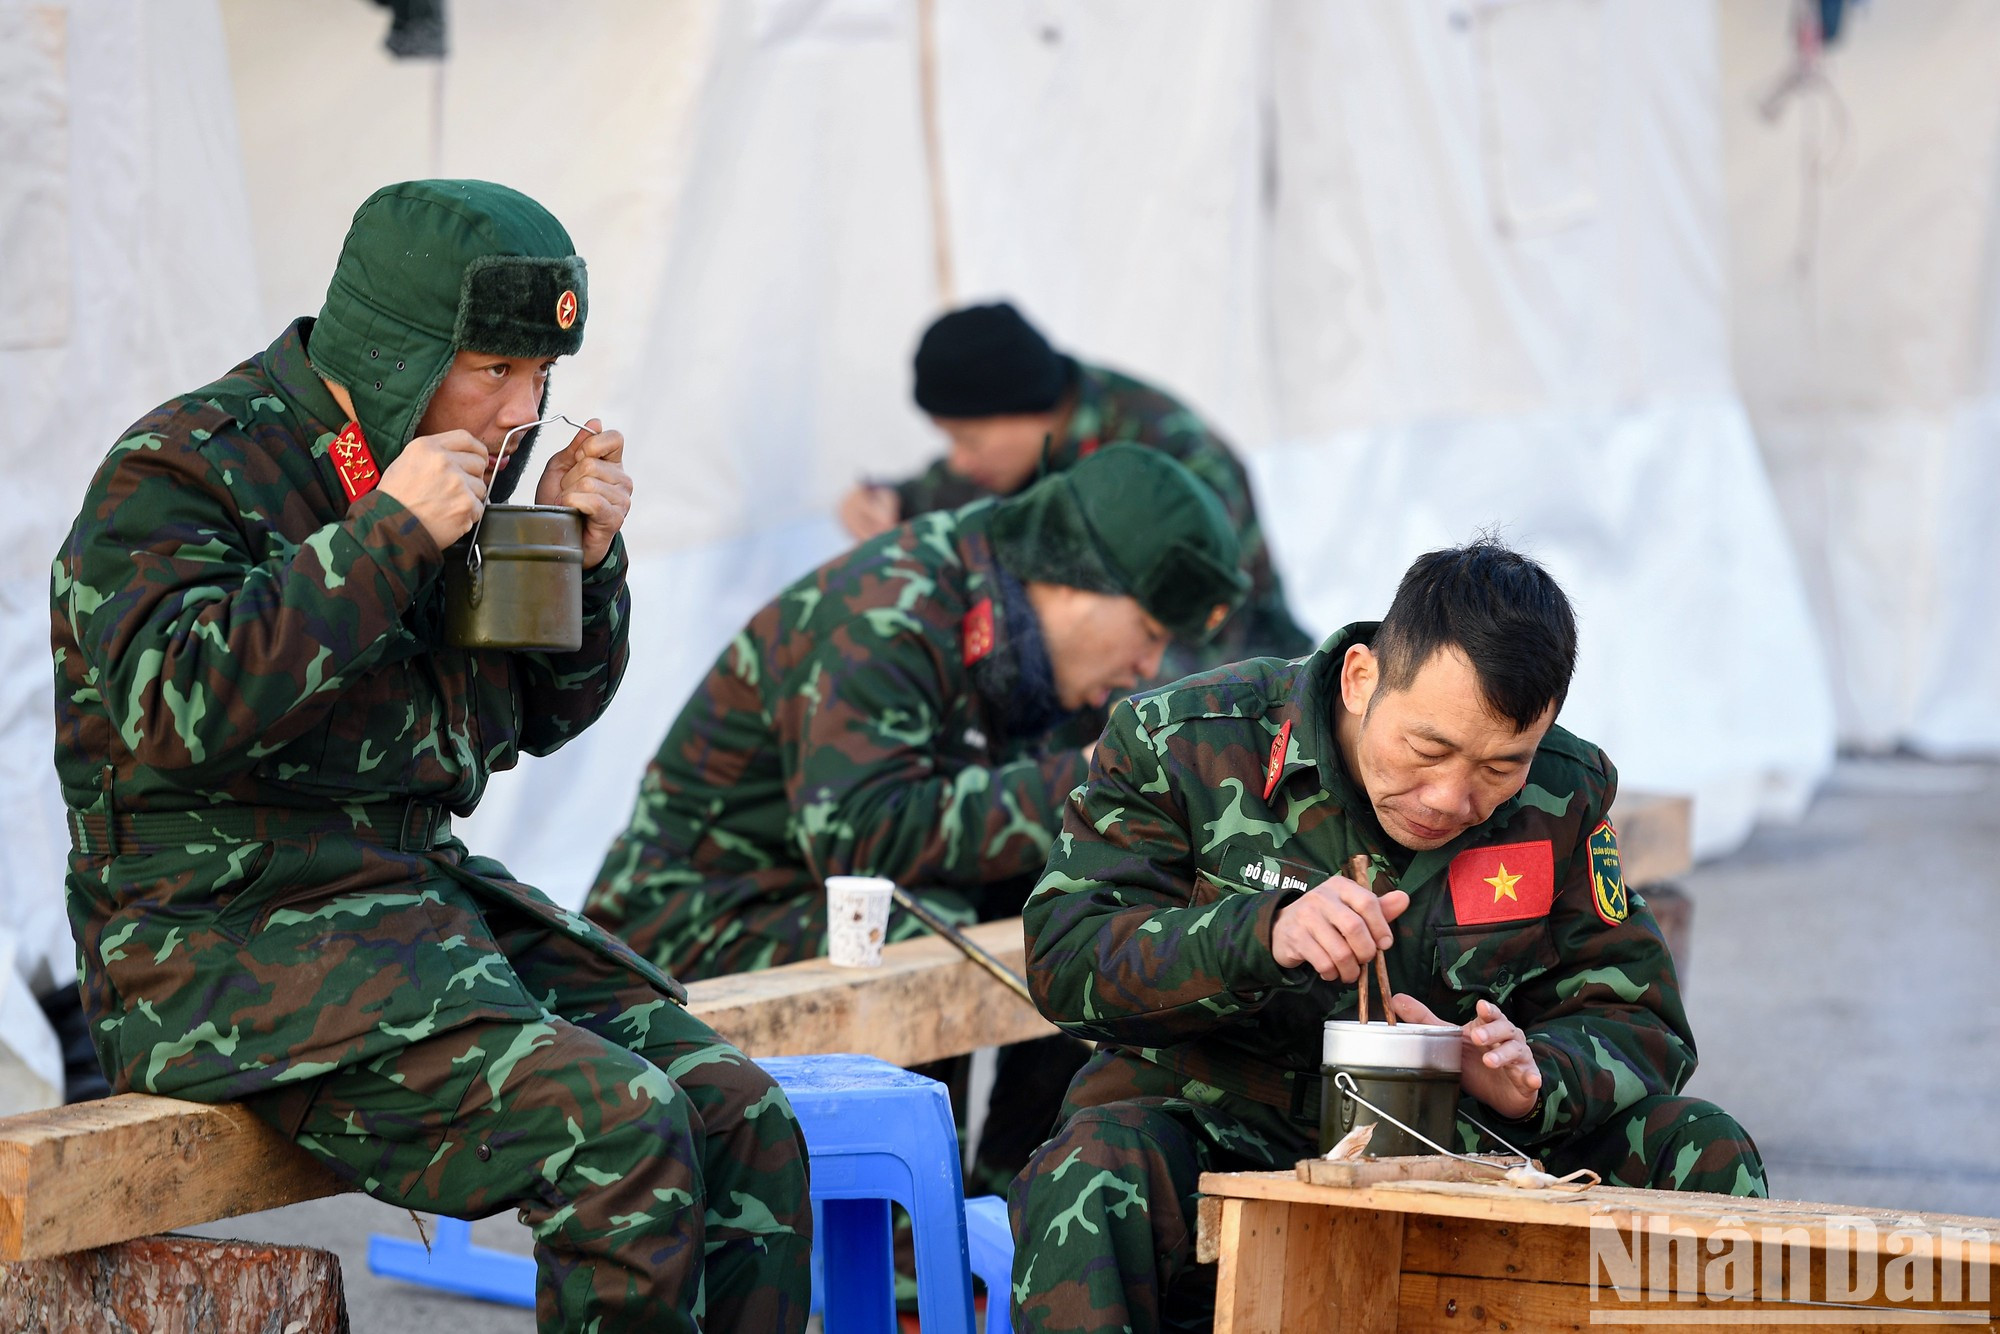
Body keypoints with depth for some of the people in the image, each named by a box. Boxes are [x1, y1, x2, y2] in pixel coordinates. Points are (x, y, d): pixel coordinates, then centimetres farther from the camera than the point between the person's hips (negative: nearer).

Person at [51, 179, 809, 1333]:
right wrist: (388, 536, -20)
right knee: (617, 1129, -27)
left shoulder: (463, 454, 14)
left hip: (425, 888, 8)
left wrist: (584, 556, 3)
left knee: (743, 1121, -10)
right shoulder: (183, 469, -8)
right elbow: (183, 709, -25)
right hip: (232, 940, -8)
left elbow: (546, 713, 24)